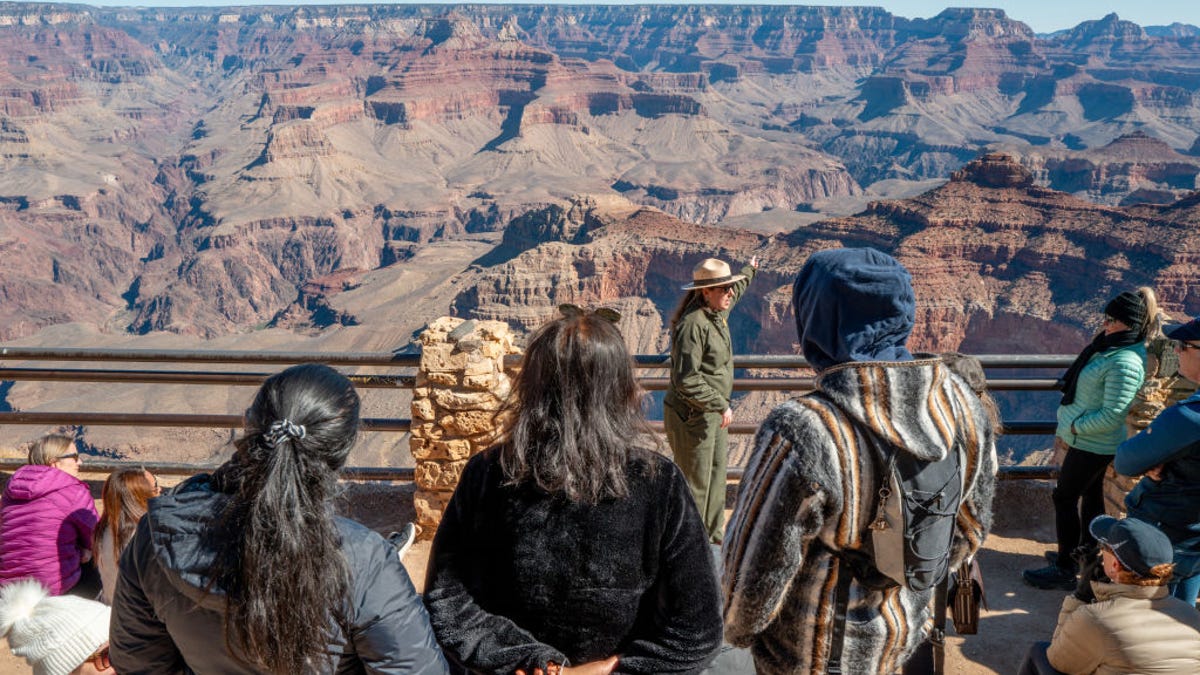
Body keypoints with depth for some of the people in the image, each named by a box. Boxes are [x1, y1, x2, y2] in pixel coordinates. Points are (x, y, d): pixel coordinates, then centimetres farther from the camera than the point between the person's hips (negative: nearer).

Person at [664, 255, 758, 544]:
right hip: (691, 415, -10)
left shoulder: (716, 312, 7)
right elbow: (687, 380, -28)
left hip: (712, 412, 10)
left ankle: (713, 532, 34)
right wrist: (722, 405, -25)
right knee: (695, 482, -2)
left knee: (717, 470, 19)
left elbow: (734, 293, 34)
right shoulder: (693, 324, -24)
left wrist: (749, 271, 50)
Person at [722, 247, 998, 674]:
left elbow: (759, 566, -22)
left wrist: (737, 627, -1)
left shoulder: (799, 435, -35)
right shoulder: (961, 403, -16)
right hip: (905, 638, 5)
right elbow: (970, 529, 1)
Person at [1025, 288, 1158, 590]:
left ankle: (1064, 570, 8)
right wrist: (1064, 429, 10)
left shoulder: (1125, 363, -26)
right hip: (1088, 441, 9)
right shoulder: (1109, 347, 4)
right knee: (1090, 494, 20)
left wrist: (1072, 428, -16)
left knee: (1065, 497, -1)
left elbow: (1111, 415, -27)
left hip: (1093, 445, -9)